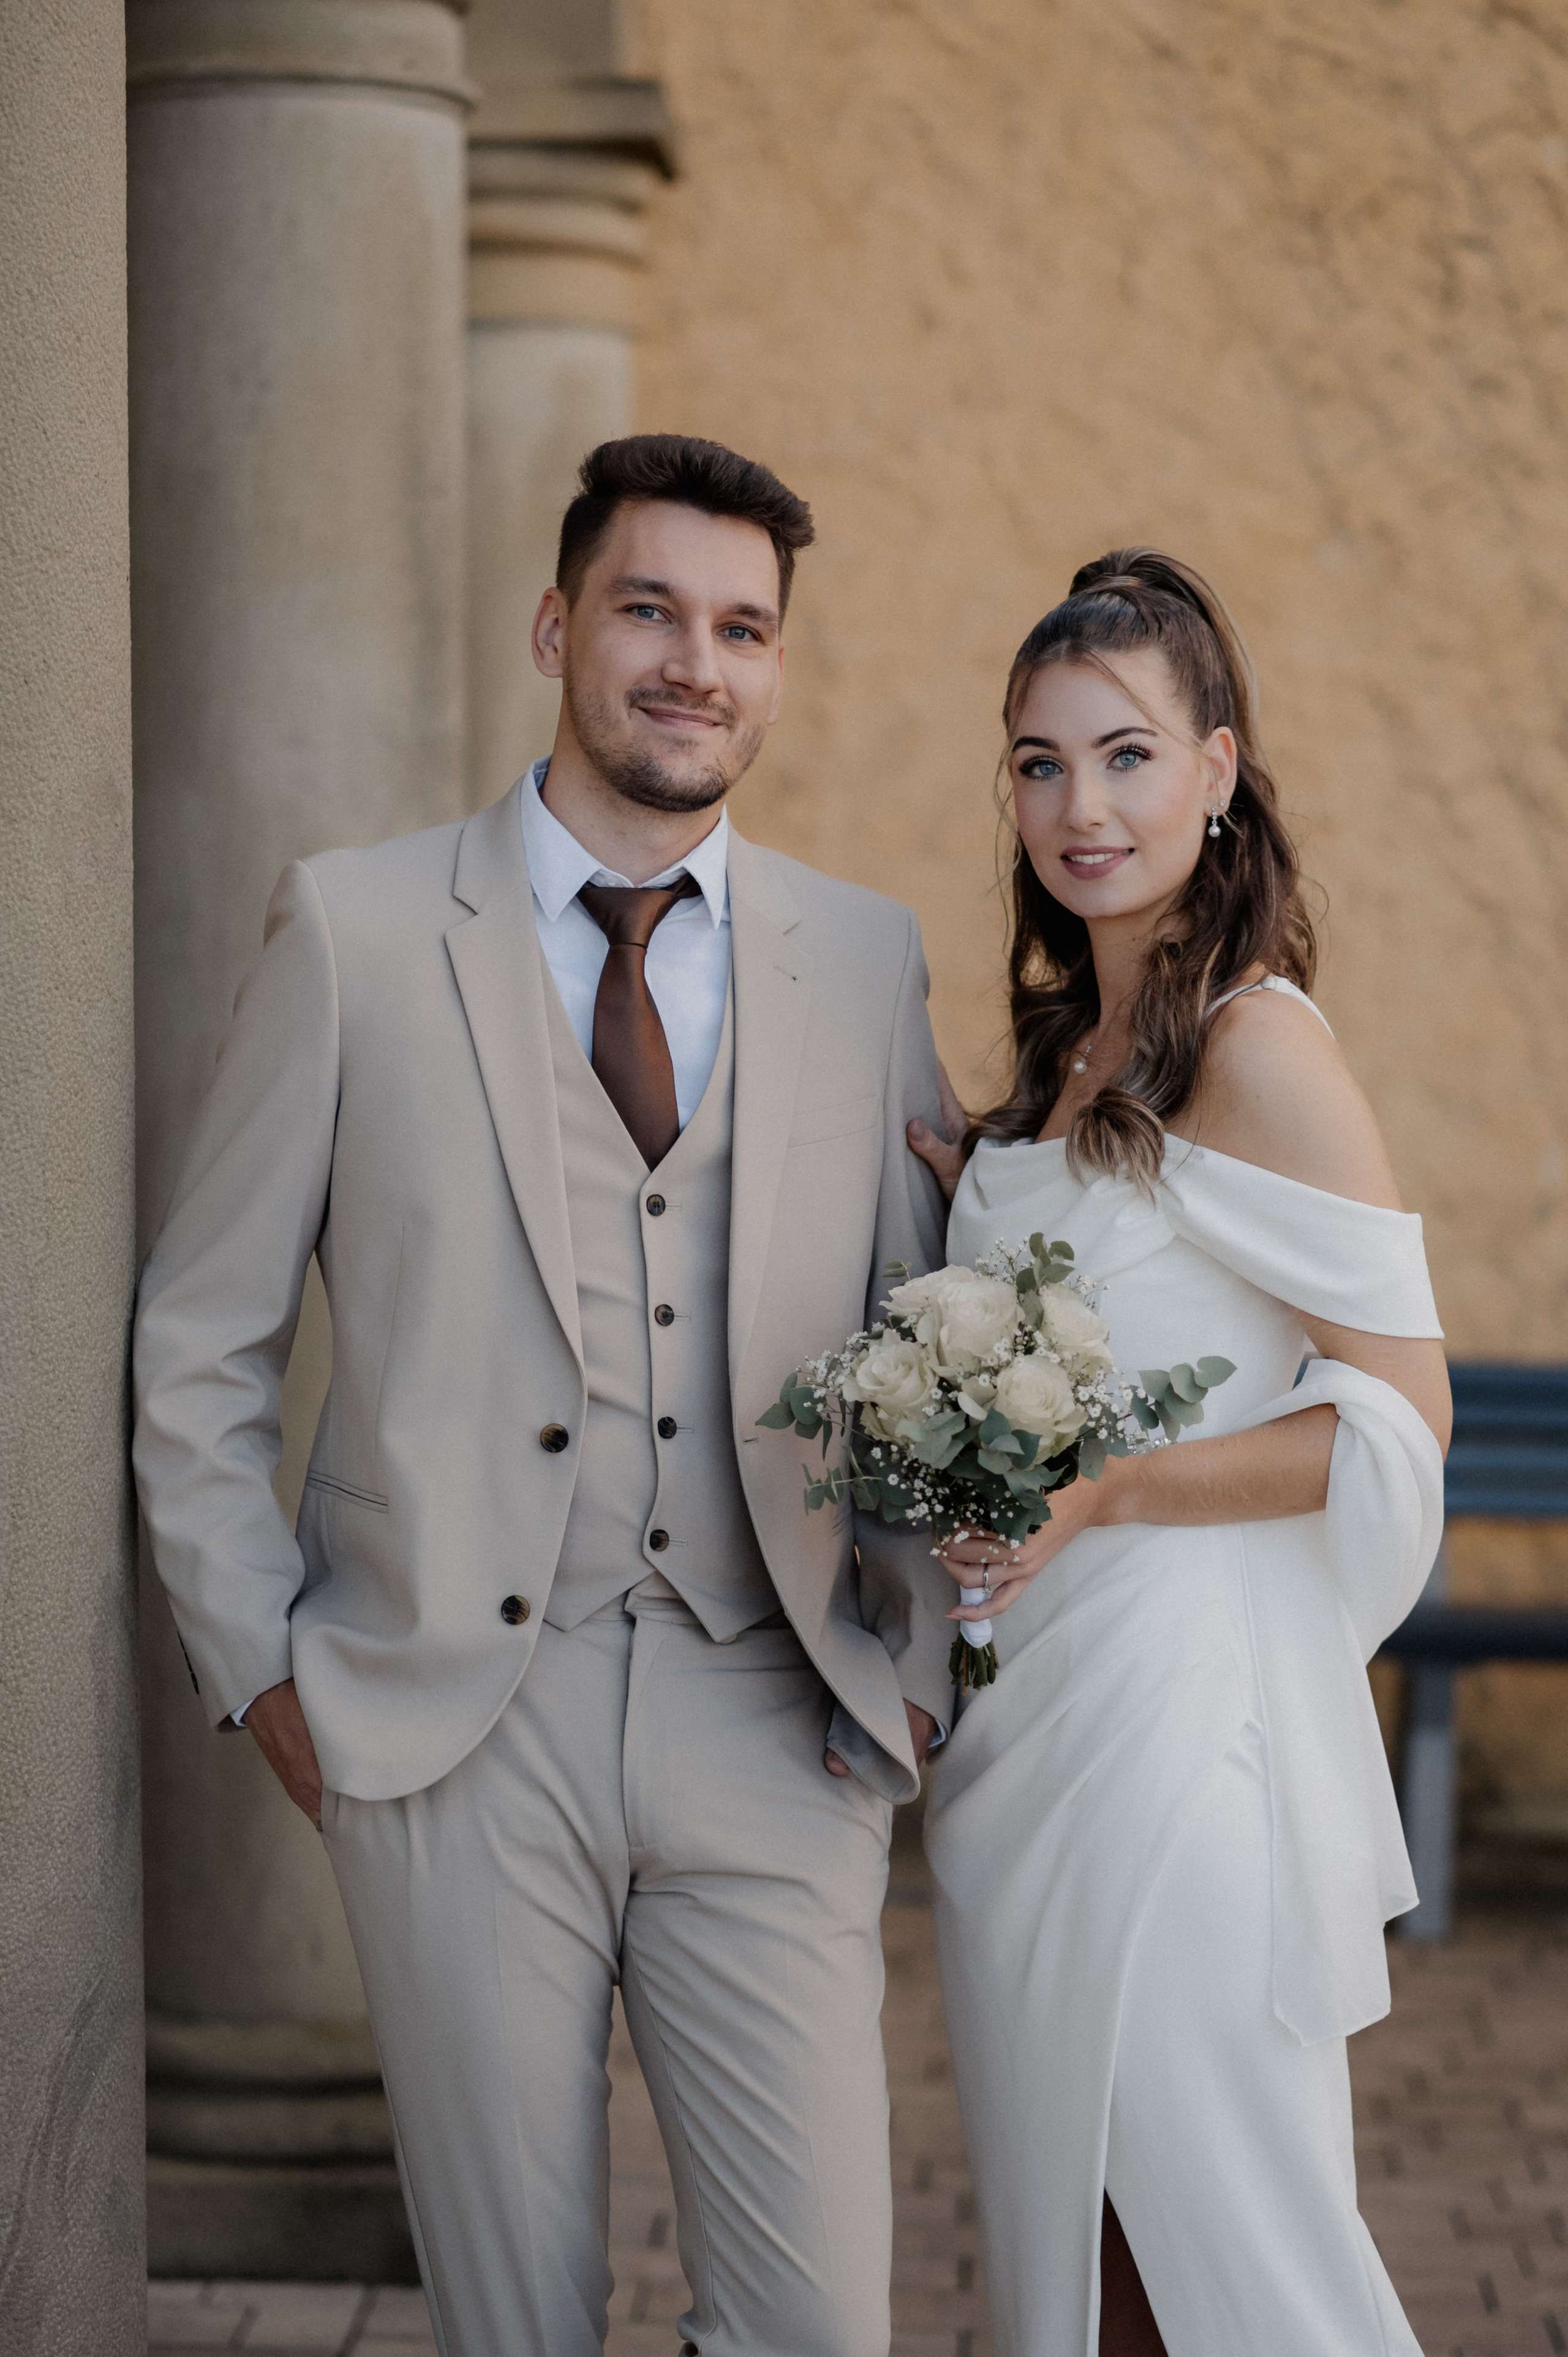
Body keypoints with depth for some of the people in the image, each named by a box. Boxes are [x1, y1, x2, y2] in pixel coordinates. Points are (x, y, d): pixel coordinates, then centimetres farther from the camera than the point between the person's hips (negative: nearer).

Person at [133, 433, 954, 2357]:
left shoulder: (866, 962, 8)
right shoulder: (357, 933, 1)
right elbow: (196, 1347, 5)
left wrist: (914, 1665, 6)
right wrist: (265, 1672, 0)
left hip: (766, 1735, 2)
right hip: (453, 1733, -2)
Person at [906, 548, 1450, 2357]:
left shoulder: (1257, 1047, -14)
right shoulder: (1072, 1052, 12)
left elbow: (1398, 1412, -15)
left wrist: (1102, 1497, -24)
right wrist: (949, 1161, 12)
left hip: (1180, 1713, -8)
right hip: (1031, 1719, 9)